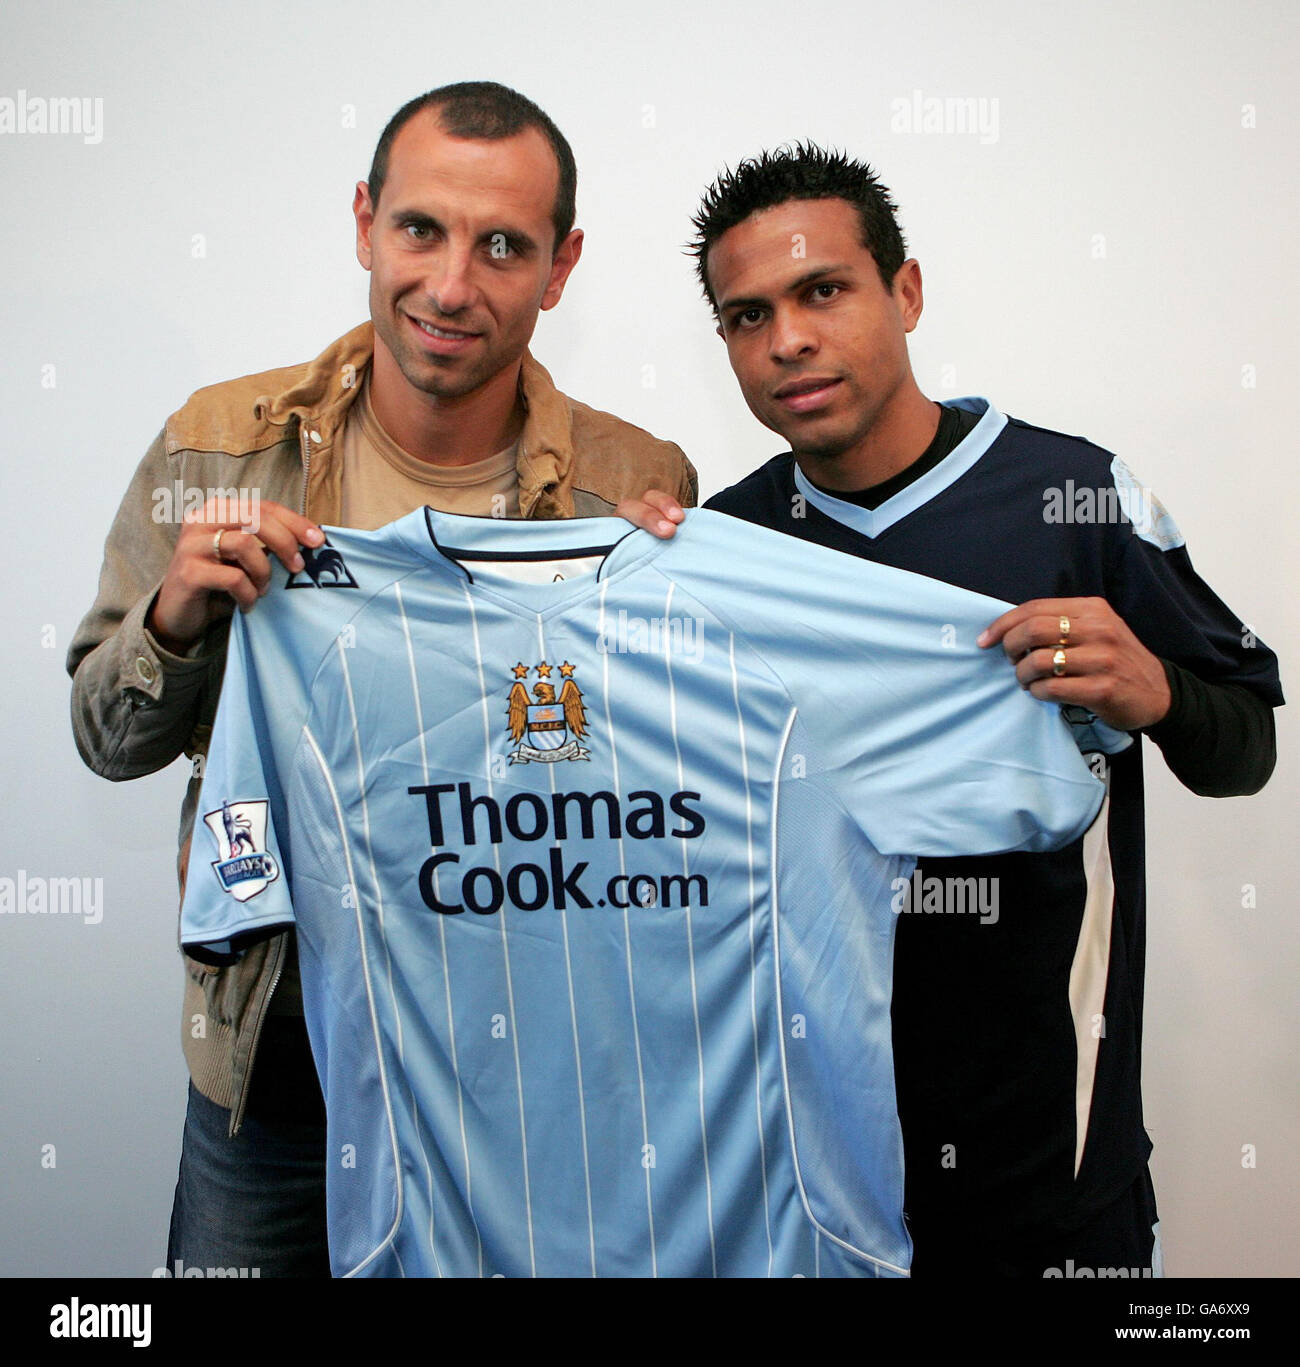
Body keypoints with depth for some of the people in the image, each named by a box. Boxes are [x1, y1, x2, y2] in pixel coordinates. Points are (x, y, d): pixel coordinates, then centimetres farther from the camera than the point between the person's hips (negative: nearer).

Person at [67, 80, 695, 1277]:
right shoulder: (218, 449, -7)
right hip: (275, 1045, 2)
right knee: (232, 1257, 21)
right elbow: (109, 741, 0)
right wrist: (177, 615, -20)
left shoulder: (641, 493, -11)